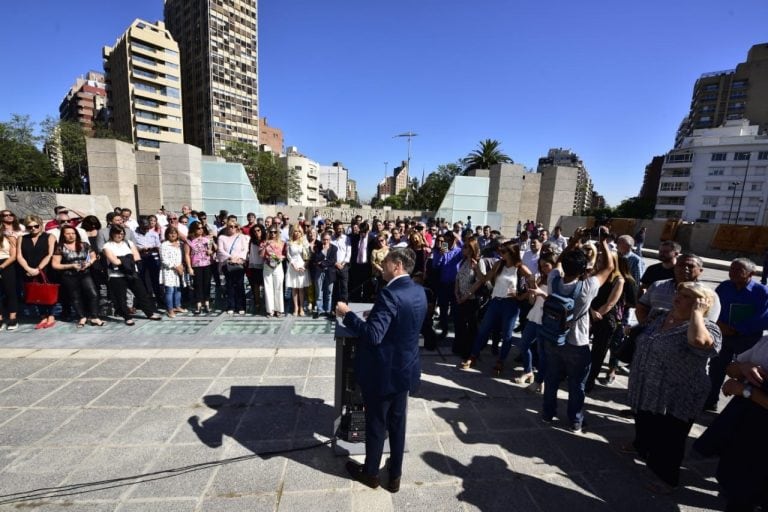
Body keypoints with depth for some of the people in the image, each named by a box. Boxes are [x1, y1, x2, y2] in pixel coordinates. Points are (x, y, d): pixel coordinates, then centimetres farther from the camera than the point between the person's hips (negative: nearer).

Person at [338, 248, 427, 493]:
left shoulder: (390, 294, -27)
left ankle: (371, 473, 39)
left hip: (383, 371, -7)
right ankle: (395, 476, 39)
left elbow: (373, 336, -32)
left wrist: (347, 314, -21)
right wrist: (376, 316, 12)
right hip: (406, 368, 7)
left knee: (376, 424, 16)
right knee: (397, 423, 22)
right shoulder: (419, 291, 0)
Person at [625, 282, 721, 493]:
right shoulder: (659, 318, 2)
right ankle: (641, 445, 54)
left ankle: (667, 478, 33)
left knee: (668, 440, 11)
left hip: (675, 399, -6)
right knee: (644, 425, 28)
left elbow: (698, 341, -44)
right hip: (645, 390, 7)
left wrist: (696, 312, -30)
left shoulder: (707, 328, -19)